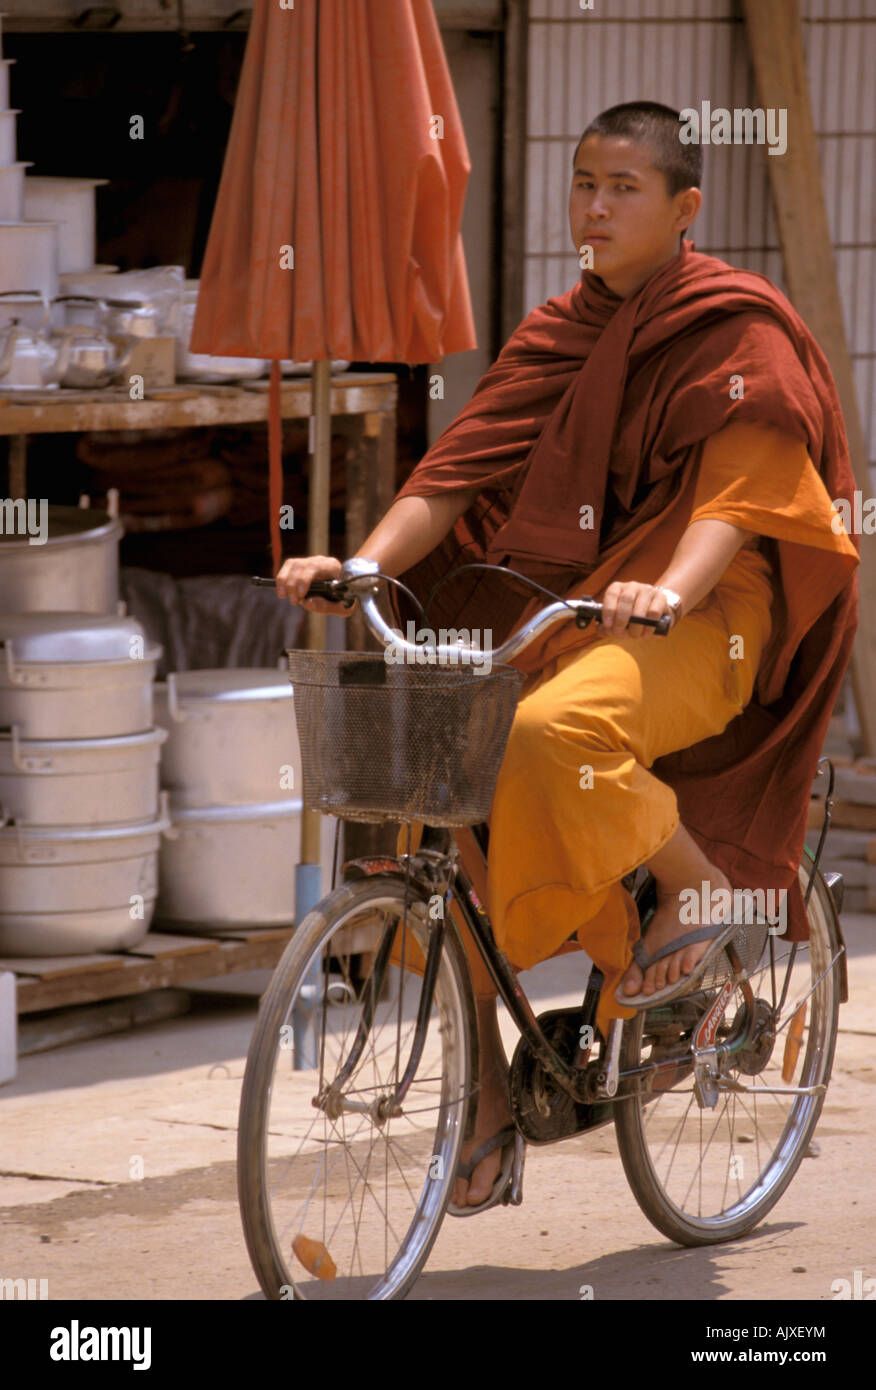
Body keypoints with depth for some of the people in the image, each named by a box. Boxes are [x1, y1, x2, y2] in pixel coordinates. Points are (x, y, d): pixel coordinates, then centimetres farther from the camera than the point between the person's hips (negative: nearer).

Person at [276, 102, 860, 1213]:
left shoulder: (737, 329, -4)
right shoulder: (558, 336, 14)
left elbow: (739, 491, -18)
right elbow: (465, 466, 5)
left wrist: (668, 590, -38)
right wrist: (358, 564, -12)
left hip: (702, 619, -7)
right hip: (552, 602, 7)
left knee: (558, 730, -37)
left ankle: (697, 885, -8)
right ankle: (481, 1089, 0)